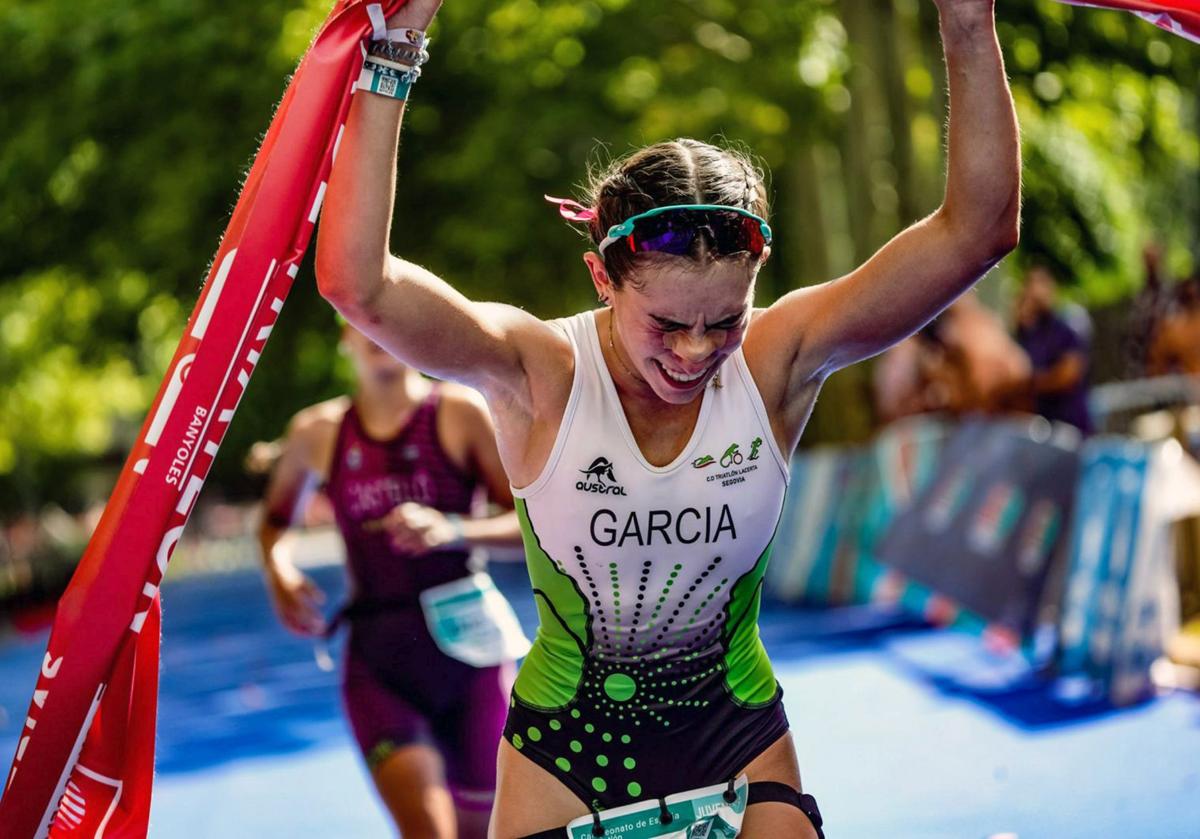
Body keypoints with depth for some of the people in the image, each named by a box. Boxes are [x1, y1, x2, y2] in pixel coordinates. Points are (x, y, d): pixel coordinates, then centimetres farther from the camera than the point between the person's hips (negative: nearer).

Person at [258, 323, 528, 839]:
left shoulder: (459, 413, 0)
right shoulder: (317, 433, 8)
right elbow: (275, 521, 25)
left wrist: (452, 531, -20)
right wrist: (278, 569, 4)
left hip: (466, 646, -1)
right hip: (377, 663, 1)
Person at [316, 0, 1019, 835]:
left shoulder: (777, 361, -15)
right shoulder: (540, 374, -21)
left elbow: (978, 230, -22)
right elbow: (356, 282, -36)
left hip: (740, 738, 1)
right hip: (564, 742, -1)